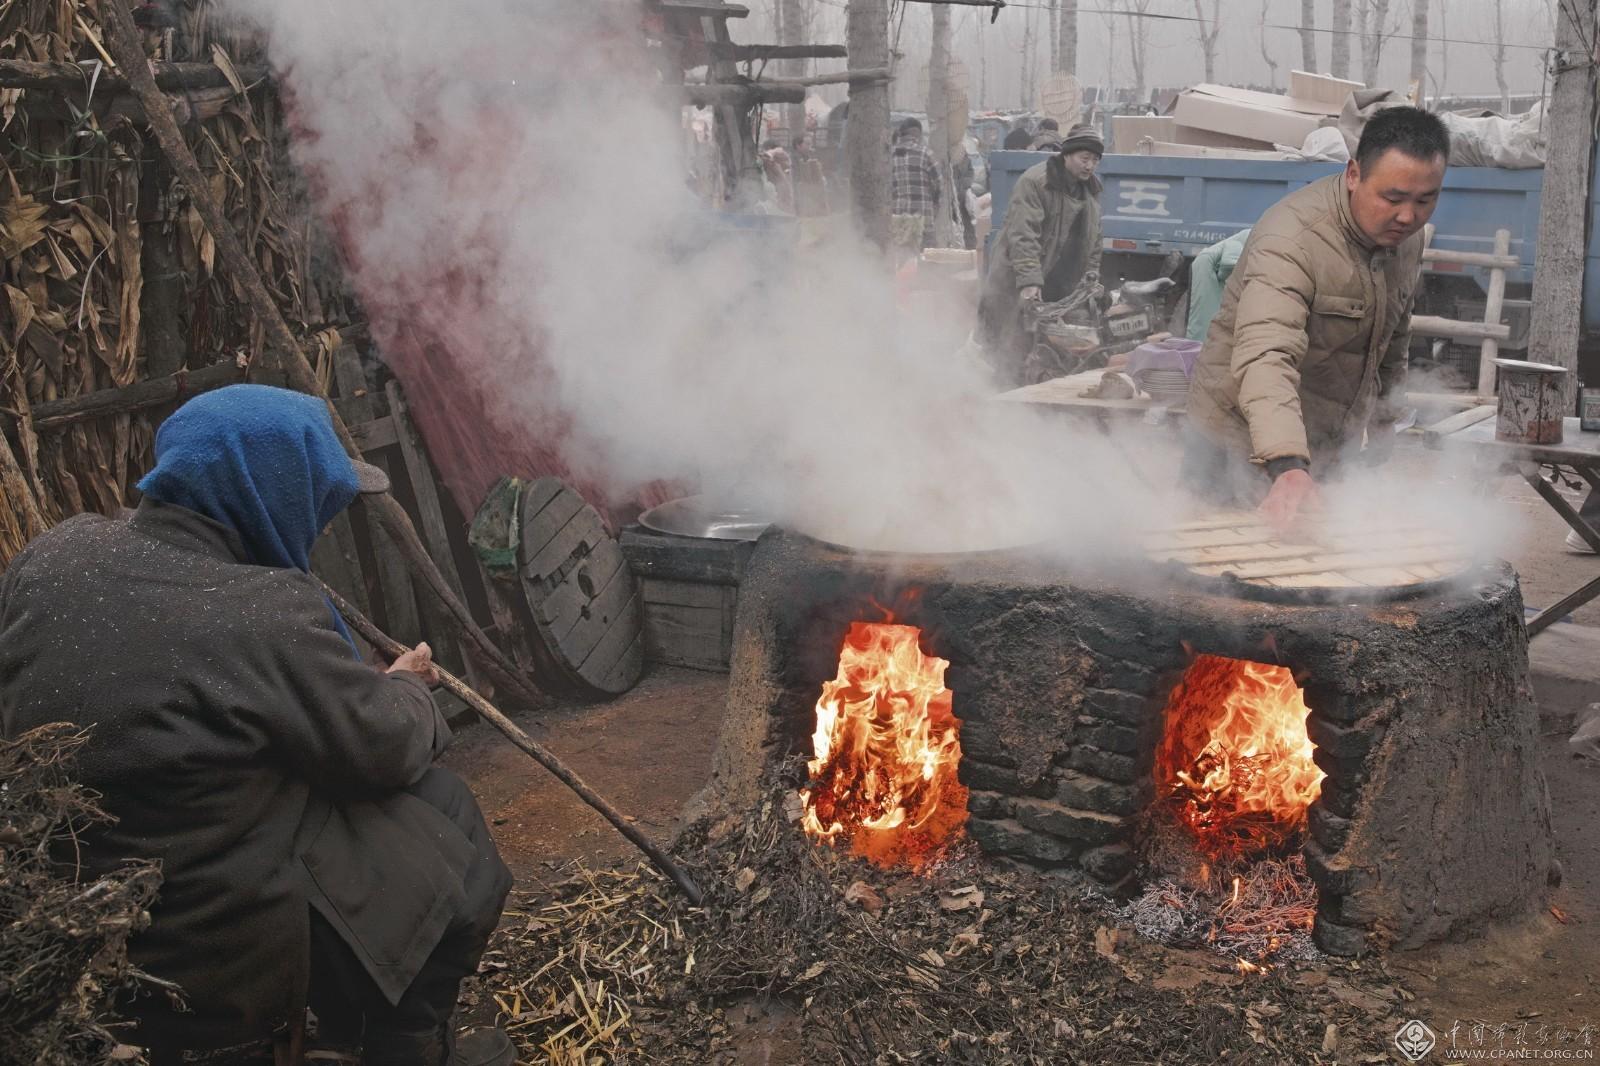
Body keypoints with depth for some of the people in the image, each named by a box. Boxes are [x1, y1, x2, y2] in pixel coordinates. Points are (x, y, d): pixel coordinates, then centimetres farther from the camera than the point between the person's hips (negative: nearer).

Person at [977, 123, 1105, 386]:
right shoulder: (1035, 182, -13)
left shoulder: (1091, 191, 12)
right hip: (1015, 286, -7)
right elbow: (1023, 235, -21)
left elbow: (1093, 244, 19)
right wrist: (1029, 281, -29)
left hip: (1061, 290, 7)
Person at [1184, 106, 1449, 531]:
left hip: (1328, 450, 7)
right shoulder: (1293, 240, -28)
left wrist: (1383, 433, 21)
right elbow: (1266, 357, -42)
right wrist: (1288, 469, -55)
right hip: (1244, 449, -7)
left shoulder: (1404, 234, 0)